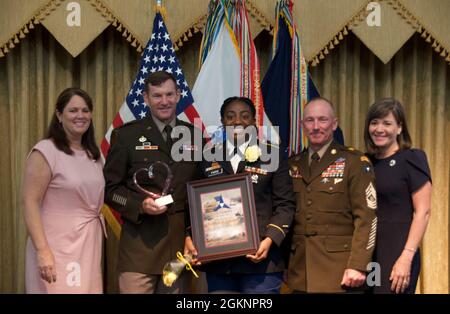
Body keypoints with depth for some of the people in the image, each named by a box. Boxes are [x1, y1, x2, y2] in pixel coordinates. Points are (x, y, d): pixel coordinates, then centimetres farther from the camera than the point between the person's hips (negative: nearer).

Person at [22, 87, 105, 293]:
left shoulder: (93, 154, 12)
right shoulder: (45, 151, -10)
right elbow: (30, 202, -14)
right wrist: (42, 250, -22)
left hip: (90, 243, 6)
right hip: (59, 245, -6)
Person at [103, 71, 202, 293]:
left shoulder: (194, 135, 10)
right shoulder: (126, 135, 1)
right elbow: (109, 188, 1)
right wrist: (140, 205, -16)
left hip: (182, 242, 3)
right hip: (141, 245, -3)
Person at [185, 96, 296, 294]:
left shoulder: (273, 155, 4)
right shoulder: (209, 157, 12)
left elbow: (285, 204, 0)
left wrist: (270, 239, -14)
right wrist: (189, 236, -3)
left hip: (259, 258, -2)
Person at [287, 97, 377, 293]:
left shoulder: (355, 162, -3)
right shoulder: (293, 165, 11)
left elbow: (366, 217, -9)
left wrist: (358, 266, -17)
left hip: (340, 271, -4)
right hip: (300, 271, 4)